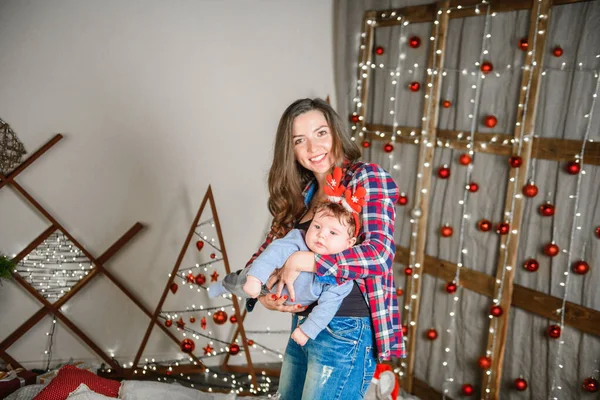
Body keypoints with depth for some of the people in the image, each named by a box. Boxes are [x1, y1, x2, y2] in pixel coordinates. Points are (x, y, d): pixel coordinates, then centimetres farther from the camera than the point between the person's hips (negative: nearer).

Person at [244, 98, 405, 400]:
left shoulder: (367, 177, -11)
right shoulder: (303, 191, 9)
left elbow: (380, 252, -24)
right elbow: (269, 248, 10)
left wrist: (300, 261, -23)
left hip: (344, 332, -7)